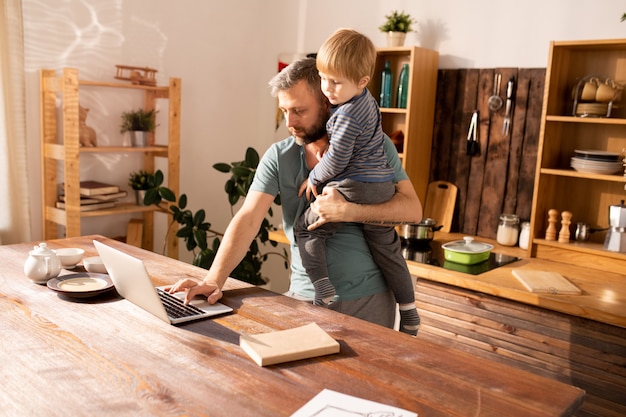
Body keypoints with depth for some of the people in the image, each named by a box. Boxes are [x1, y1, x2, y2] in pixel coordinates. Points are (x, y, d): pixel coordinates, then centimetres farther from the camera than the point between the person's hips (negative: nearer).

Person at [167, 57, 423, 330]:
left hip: (368, 299, -1)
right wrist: (214, 279, -23)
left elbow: (413, 210, -11)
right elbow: (248, 219, -10)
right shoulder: (278, 156, -1)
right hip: (305, 296, 2)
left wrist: (349, 211, -24)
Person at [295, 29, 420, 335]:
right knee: (387, 248, 16)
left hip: (353, 188, -9)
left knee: (306, 229, 6)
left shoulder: (347, 116, -17)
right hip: (383, 187, 9)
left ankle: (322, 290, -5)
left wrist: (314, 178, 1)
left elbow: (336, 160, -15)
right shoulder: (367, 100, 11)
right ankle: (409, 313, 23)